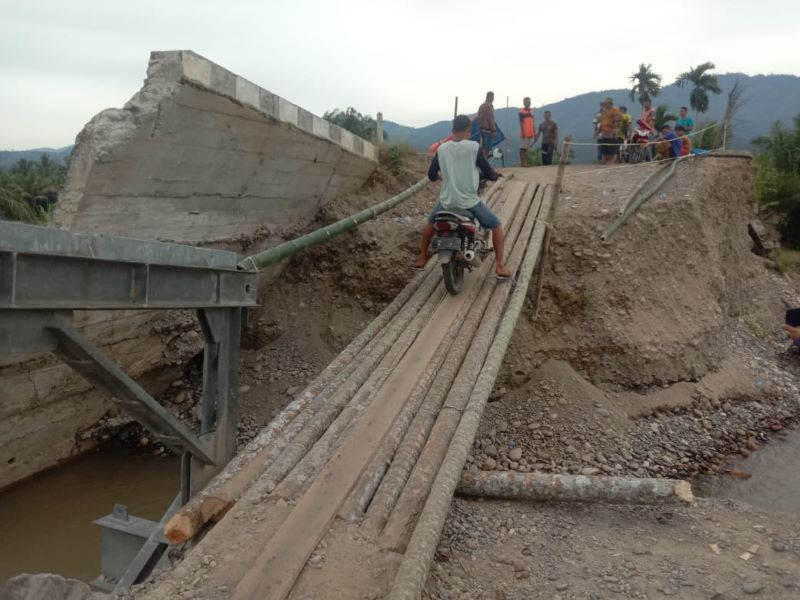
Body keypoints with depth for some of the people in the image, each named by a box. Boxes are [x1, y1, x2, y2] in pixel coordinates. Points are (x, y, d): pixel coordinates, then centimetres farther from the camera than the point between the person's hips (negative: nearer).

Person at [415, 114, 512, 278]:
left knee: (430, 221, 31)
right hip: (469, 201, -3)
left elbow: (431, 176, 10)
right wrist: (494, 175, 21)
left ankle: (421, 259, 33)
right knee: (496, 225, 13)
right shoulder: (474, 147, -9)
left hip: (447, 201, 3)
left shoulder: (442, 149, 1)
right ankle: (500, 267, 6)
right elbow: (489, 174, -3)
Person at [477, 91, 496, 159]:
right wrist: (493, 130, -15)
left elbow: (479, 117, 18)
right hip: (487, 129, -9)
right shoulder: (490, 105, -12)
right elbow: (491, 118, -17)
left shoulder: (481, 106, 15)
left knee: (483, 147, 13)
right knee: (487, 148, -8)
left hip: (481, 128, 9)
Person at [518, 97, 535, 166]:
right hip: (524, 133, -7)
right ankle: (522, 163, -5)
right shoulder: (521, 111, -5)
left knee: (527, 148, 8)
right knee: (522, 148, -5)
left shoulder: (531, 111, 16)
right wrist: (522, 132, -17)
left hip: (530, 133, 7)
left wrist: (534, 132, 14)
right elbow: (521, 123, -10)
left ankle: (525, 162, 11)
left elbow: (533, 122, 18)